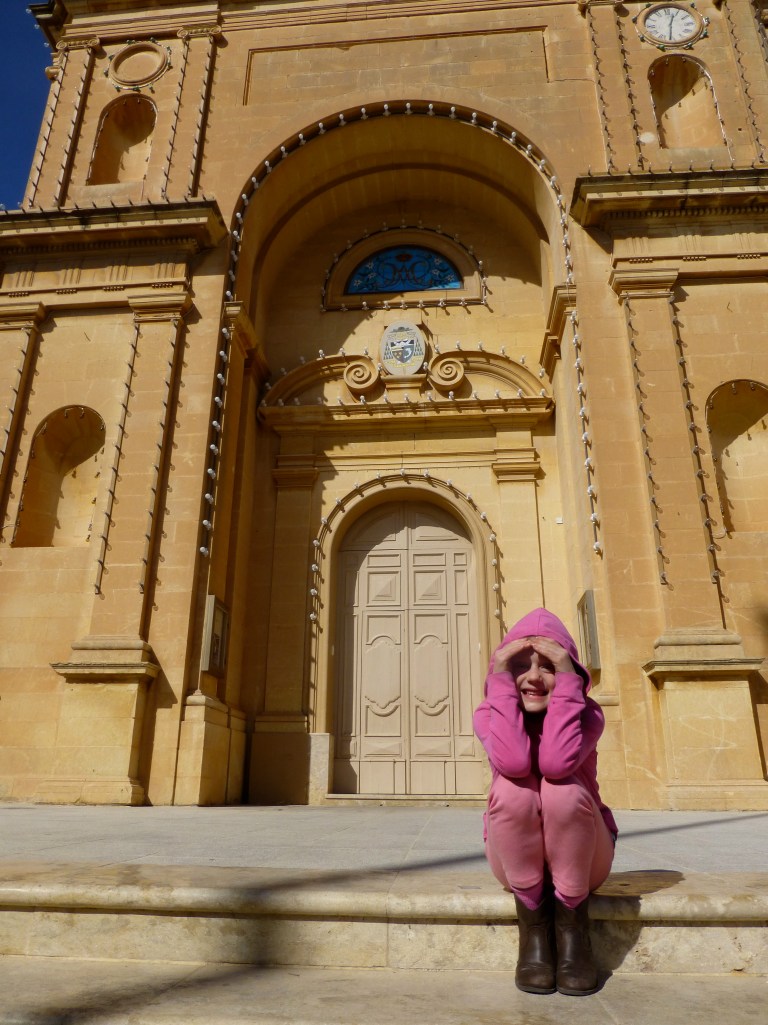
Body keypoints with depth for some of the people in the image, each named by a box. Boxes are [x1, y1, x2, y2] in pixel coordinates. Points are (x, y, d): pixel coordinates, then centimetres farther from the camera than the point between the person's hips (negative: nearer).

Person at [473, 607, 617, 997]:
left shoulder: (587, 713, -13)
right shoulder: (488, 715, -11)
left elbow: (557, 763, -36)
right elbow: (513, 762, -35)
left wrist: (566, 681, -34)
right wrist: (500, 681, -31)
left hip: (582, 858, 0)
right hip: (515, 857, 1)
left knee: (563, 788, -32)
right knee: (512, 788, -32)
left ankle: (572, 921, -12)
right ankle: (532, 922, -13)